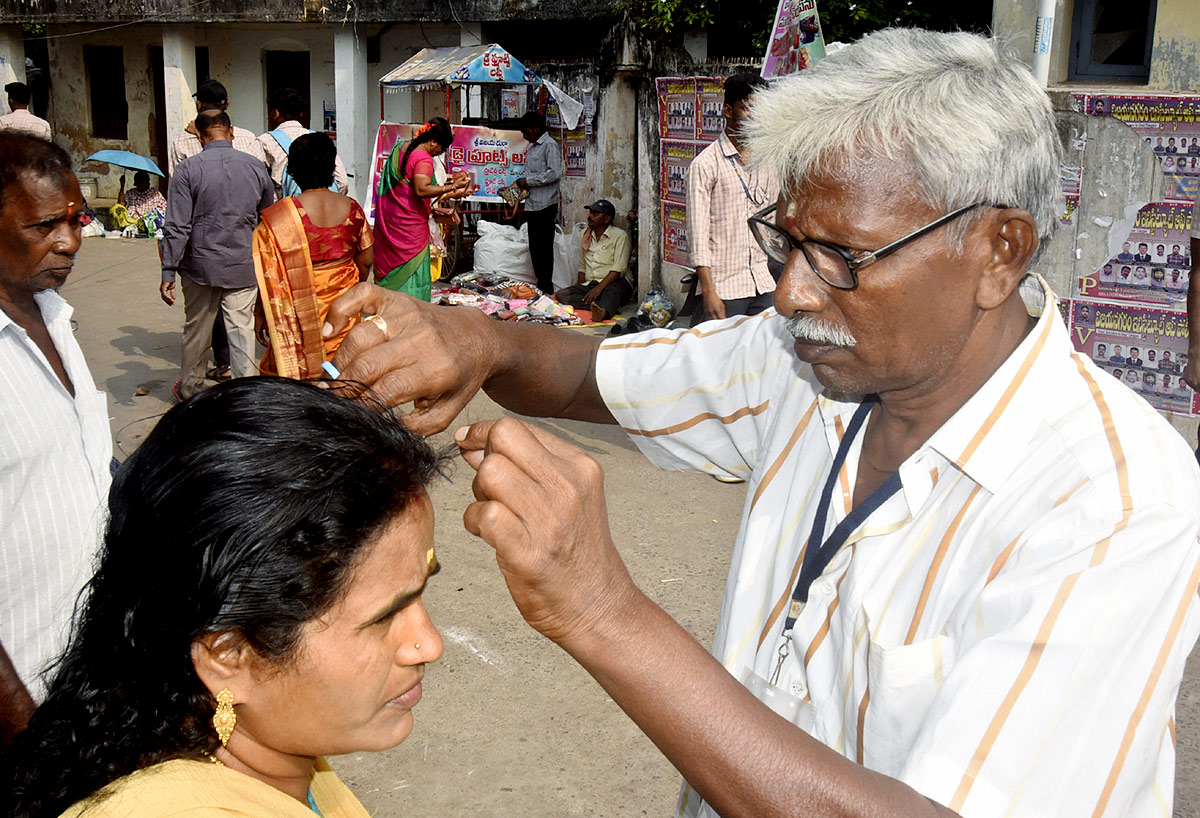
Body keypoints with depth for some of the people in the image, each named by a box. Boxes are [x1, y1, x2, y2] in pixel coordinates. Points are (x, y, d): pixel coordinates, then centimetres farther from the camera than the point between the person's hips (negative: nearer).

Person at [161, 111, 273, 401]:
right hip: (244, 267, 1)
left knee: (196, 330, 14)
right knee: (242, 330, 3)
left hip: (201, 265, -1)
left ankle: (189, 390, 31)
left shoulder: (188, 169, -7)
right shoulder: (256, 167, 0)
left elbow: (177, 228, -11)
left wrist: (168, 273, -7)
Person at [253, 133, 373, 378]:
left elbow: (270, 275, -10)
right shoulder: (351, 208, -1)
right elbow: (366, 261, 7)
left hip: (300, 311, -3)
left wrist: (261, 315, 1)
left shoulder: (278, 216, -12)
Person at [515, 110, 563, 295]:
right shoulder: (532, 147, 19)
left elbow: (555, 173, -20)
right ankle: (540, 283, 19)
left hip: (546, 205, -9)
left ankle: (546, 287, 0)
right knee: (535, 247, 11)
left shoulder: (550, 145, -9)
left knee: (544, 247, -5)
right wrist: (522, 184, 7)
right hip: (532, 205, 9)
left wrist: (528, 181, -14)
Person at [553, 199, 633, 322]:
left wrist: (599, 288, -24)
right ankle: (609, 307, -36)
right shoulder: (585, 235, 17)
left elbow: (618, 270, -12)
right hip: (589, 284, 6)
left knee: (612, 290, -40)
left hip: (615, 283, -5)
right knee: (561, 294, -20)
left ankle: (603, 311, -74)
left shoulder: (620, 236, -2)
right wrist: (580, 288, 5)